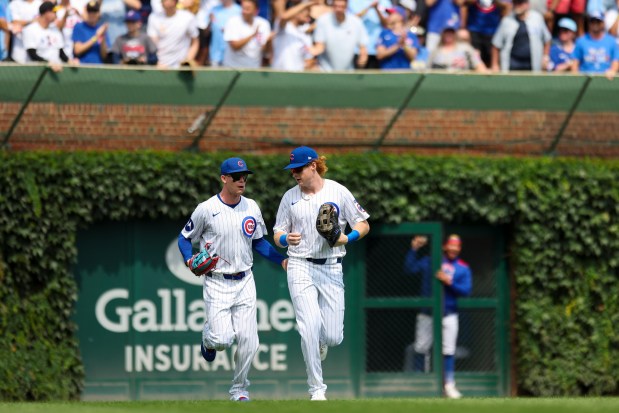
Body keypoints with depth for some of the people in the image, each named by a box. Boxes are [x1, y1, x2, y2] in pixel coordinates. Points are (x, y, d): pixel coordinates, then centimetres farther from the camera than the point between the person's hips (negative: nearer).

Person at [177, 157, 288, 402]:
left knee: (248, 341, -2)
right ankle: (209, 338, 24)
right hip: (217, 284, -4)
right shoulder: (206, 209, -9)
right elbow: (185, 238, 1)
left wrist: (281, 260, 4)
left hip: (245, 282, 4)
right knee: (222, 339, -14)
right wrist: (189, 260, -18)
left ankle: (239, 390, 16)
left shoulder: (251, 208, 4)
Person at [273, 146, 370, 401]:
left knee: (333, 337, -3)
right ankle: (317, 389, -8)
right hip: (301, 267, 0)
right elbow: (277, 235, 10)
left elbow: (363, 225, 6)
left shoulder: (338, 192, 1)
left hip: (331, 268, 0)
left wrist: (347, 238, -14)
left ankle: (320, 342, 37)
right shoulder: (290, 197, 7)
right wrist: (286, 239, -14)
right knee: (310, 327, -17)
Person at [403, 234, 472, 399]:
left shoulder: (463, 268, 5)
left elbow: (466, 290, -4)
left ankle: (449, 384, 3)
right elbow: (409, 269, -2)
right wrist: (414, 249, -10)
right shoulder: (429, 261, 6)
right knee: (421, 348, 1)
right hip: (427, 314, 0)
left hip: (448, 315, 0)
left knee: (448, 350, -3)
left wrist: (449, 282, -17)